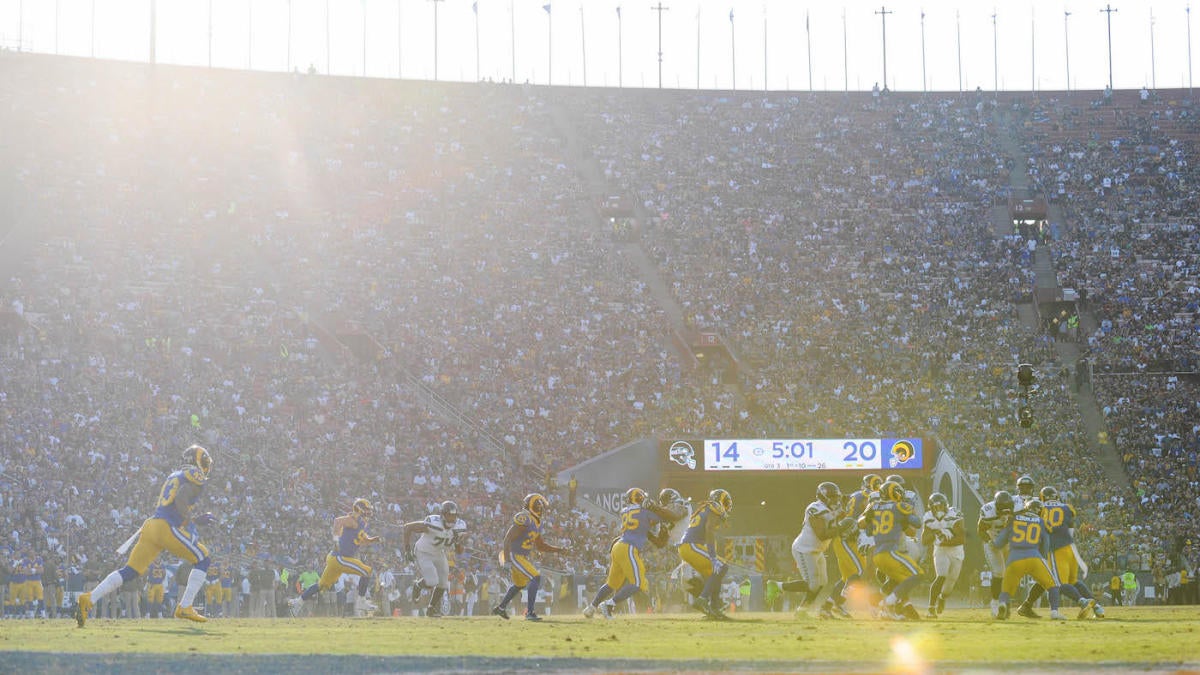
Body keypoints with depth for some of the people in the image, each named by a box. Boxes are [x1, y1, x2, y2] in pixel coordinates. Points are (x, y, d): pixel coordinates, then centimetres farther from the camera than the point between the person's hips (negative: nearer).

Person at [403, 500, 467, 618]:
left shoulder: (460, 527, -15)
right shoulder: (432, 524, -32)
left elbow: (459, 551, -2)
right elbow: (408, 527, -20)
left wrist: (458, 543, -25)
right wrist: (407, 548, -21)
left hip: (440, 555, 6)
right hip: (424, 554, -6)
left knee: (442, 584, 7)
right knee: (432, 582, -19)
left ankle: (432, 609, 32)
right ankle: (418, 585, 17)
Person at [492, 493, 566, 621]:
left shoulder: (536, 523, 10)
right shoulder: (524, 519, -20)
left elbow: (540, 545, 19)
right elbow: (508, 538, -23)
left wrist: (559, 550, 10)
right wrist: (507, 559, -28)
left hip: (522, 556, 10)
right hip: (514, 555, -10)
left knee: (519, 584, 26)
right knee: (535, 578, -16)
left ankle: (500, 607, 41)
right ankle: (529, 612, -15)